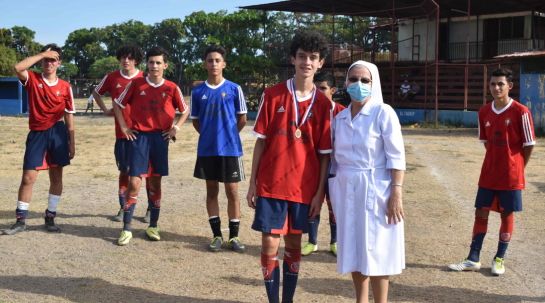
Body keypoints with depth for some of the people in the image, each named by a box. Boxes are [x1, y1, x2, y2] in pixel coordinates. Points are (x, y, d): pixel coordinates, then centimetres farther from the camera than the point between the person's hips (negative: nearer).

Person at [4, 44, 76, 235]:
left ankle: (50, 217, 18)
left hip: (57, 133, 1)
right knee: (28, 177, -2)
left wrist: (72, 142, 4)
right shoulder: (32, 79, -1)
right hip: (37, 133, -1)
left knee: (56, 176, 6)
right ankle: (20, 220, 8)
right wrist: (42, 54, -18)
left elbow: (69, 116, 6)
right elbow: (17, 68, -23)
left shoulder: (65, 87, 2)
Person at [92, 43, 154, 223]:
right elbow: (96, 93, 21)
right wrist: (105, 110, 11)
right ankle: (123, 208, 19)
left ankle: (151, 209, 10)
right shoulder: (112, 78, 4)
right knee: (124, 171, 10)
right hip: (122, 133, 2)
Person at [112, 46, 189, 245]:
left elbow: (185, 110, 13)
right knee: (134, 183, -6)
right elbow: (117, 104, 9)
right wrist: (123, 127, 1)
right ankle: (126, 229, 2)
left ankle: (153, 226, 20)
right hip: (139, 137, -1)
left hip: (160, 138, 1)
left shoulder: (171, 88, 1)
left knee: (155, 183, 9)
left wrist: (175, 128, 1)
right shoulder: (136, 84, -1)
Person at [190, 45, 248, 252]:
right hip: (207, 149, 2)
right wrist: (210, 134, 6)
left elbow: (242, 120, 4)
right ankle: (217, 235, 18)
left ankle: (234, 236, 12)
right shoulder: (198, 92, 3)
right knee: (211, 191, 9)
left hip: (230, 148, -2)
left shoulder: (234, 89, -3)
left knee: (232, 192, 2)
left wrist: (228, 135, 7)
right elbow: (196, 120, 12)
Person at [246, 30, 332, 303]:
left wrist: (320, 192, -2)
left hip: (304, 187, 1)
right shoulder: (272, 95, -2)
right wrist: (252, 183, -1)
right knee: (270, 244, -1)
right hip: (271, 185, -1)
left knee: (294, 243, 12)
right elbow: (261, 142, 1)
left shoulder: (323, 104, 0)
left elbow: (324, 153, 2)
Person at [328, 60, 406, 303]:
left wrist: (396, 194, -18)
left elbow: (396, 158, -11)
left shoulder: (383, 113, -8)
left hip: (375, 189, -5)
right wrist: (333, 192, 11)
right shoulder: (340, 118, 8)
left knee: (375, 251, -1)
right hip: (346, 190, 5)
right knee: (354, 250, 11)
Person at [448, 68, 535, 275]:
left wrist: (515, 167, 1)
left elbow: (529, 144, -6)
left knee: (507, 215, 6)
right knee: (480, 213, 6)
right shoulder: (484, 112, 3)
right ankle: (473, 259, 14)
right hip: (488, 174, 4)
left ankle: (499, 259, 20)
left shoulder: (520, 112, -11)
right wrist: (497, 162, 9)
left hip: (511, 176, -4)